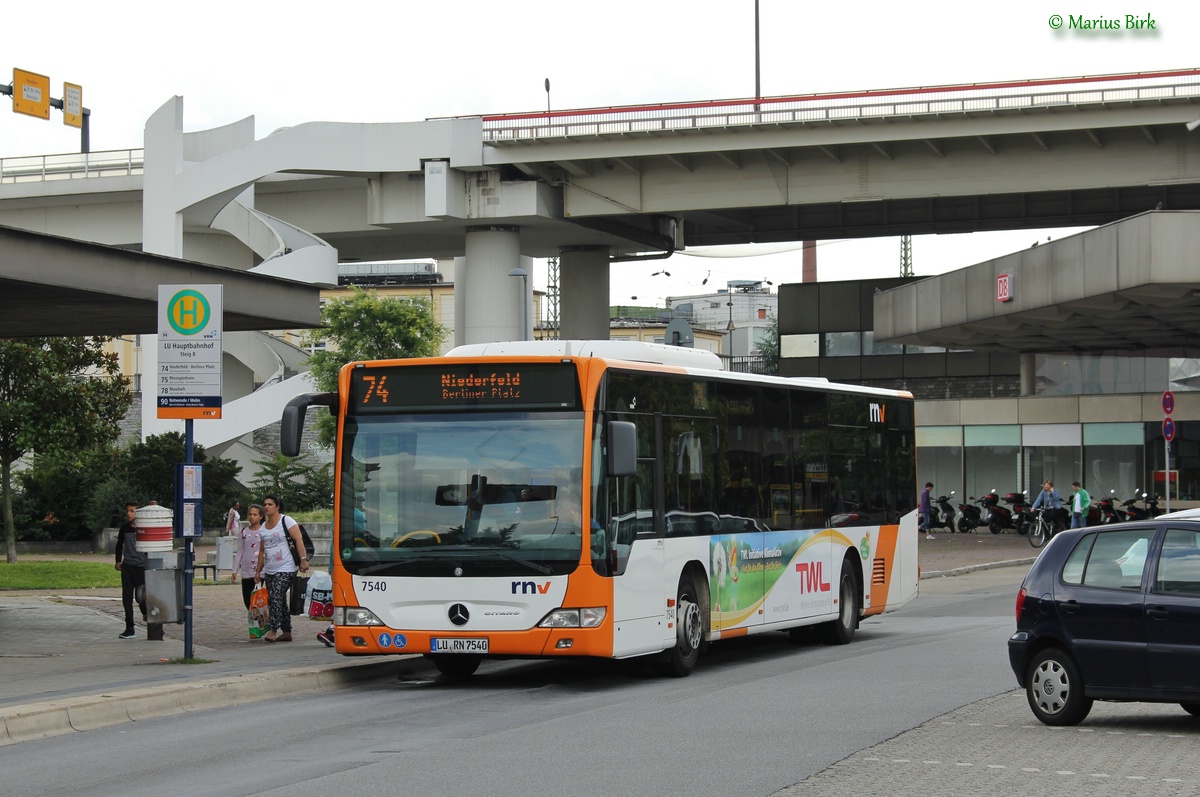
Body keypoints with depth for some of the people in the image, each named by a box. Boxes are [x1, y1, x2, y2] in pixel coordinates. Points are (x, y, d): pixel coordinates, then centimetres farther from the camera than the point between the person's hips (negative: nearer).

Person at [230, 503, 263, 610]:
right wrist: (234, 571, 9)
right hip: (246, 572, 4)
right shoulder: (243, 533, 11)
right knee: (247, 601, 3)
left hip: (261, 572, -4)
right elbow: (239, 552, 14)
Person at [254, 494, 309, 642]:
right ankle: (286, 632, 13)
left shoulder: (286, 521, -3)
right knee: (276, 600, 7)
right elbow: (262, 551, 22)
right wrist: (258, 571, 19)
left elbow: (298, 539, -11)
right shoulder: (263, 527, 16)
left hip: (285, 569, -7)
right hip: (269, 571, 7)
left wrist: (303, 559, -21)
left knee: (276, 596, -18)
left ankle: (273, 630, -22)